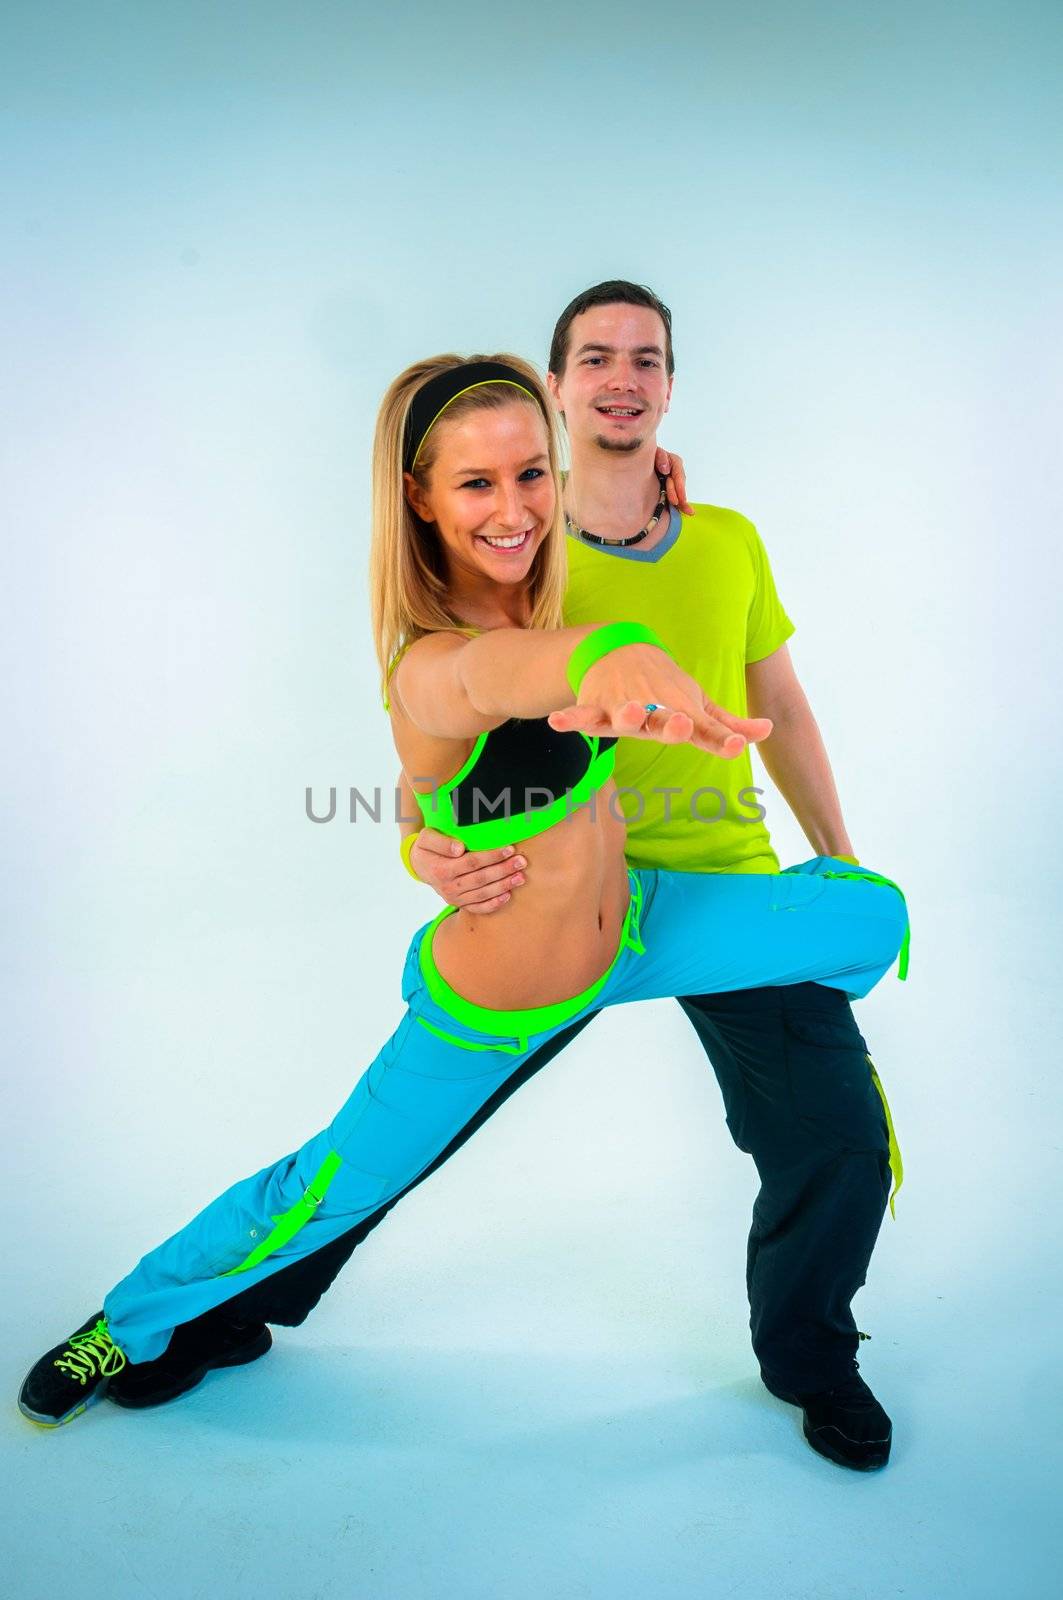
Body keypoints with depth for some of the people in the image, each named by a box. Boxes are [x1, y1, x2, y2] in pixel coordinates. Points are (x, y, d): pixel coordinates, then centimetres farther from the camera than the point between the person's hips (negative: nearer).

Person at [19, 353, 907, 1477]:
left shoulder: (539, 589, -10)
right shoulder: (424, 667, -33)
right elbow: (486, 676, -60)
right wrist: (603, 655, -80)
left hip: (631, 926, 6)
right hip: (487, 1017, -6)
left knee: (872, 914, 2)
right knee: (325, 1196, 11)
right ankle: (130, 1322, 41)